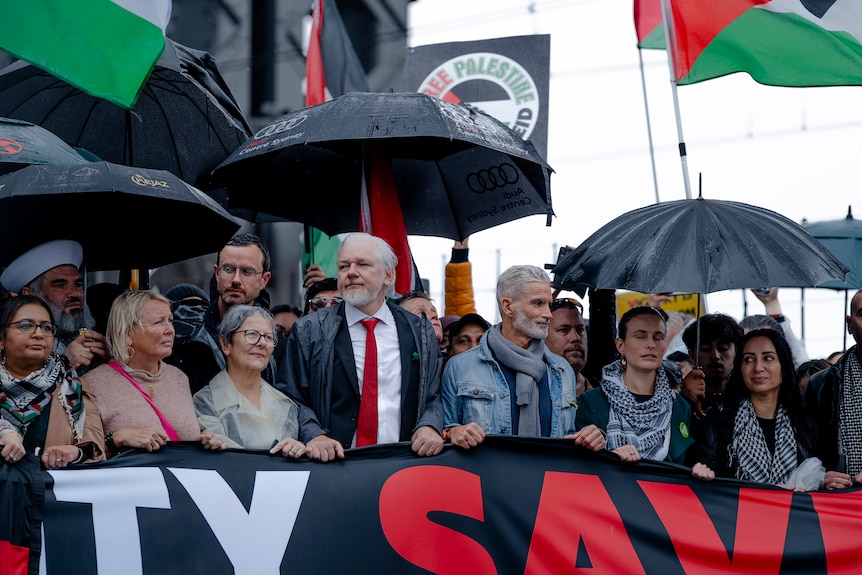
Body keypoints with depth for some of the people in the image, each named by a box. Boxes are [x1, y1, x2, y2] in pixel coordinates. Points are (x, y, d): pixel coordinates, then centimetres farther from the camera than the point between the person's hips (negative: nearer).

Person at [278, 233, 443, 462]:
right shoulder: (308, 331, 7)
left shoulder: (420, 333, 14)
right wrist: (313, 435, -13)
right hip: (333, 461, -3)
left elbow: (433, 396, 16)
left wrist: (429, 426, -5)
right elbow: (289, 397, 4)